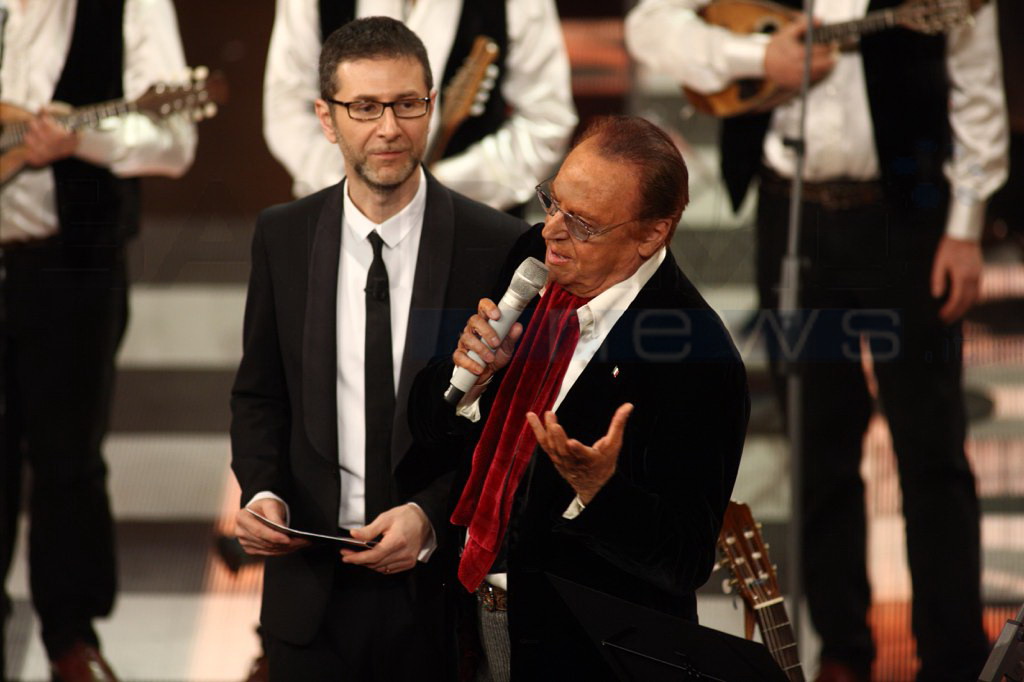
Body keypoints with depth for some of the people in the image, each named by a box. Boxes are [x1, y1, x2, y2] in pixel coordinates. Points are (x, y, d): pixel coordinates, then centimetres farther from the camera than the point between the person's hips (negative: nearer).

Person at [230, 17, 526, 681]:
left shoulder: (496, 246, -7)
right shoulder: (282, 237, 3)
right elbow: (260, 394, 12)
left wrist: (431, 516, -16)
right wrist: (263, 492, -6)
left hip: (443, 586, -2)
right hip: (311, 589, 2)